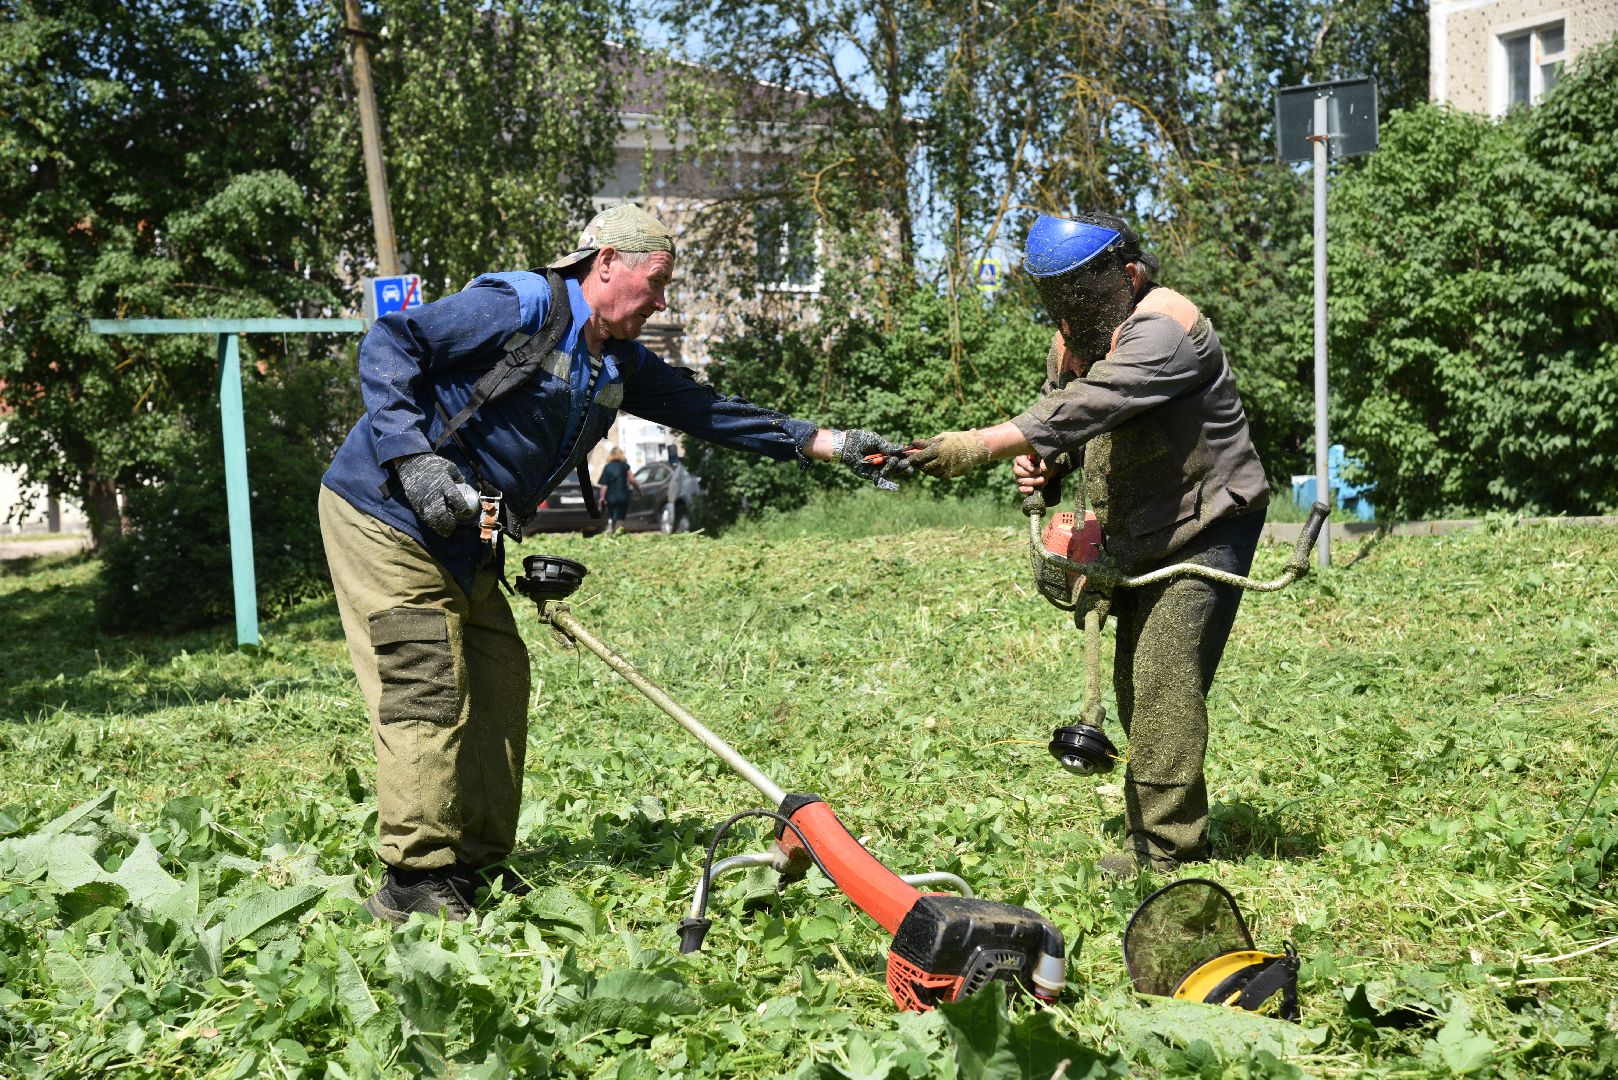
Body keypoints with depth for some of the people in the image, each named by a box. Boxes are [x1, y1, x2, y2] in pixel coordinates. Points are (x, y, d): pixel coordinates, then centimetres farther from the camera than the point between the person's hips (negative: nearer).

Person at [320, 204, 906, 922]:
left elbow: (705, 410, 14)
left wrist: (828, 444, 9)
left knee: (500, 687, 9)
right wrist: (415, 459, -27)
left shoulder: (619, 365, 11)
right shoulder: (523, 306, -16)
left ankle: (478, 866, 19)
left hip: (463, 542, 9)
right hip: (385, 517, -9)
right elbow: (389, 345, -18)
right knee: (429, 696, -11)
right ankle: (415, 884, -3)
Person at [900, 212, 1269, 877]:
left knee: (1165, 679, -17)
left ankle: (1165, 851, -14)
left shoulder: (1163, 328, -23)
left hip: (1207, 527, -9)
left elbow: (1088, 408, -36)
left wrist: (981, 446, -43)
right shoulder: (1073, 338, 7)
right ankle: (1153, 837, 21)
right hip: (1142, 536, 10)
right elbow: (1060, 414, 17)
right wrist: (1042, 463, -8)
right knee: (1134, 684, 11)